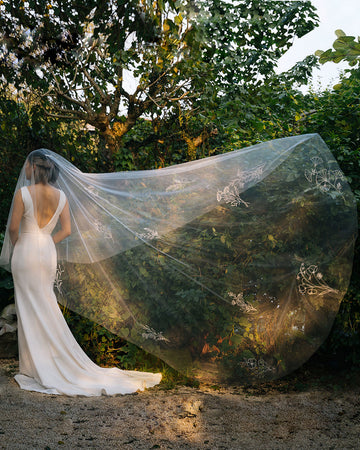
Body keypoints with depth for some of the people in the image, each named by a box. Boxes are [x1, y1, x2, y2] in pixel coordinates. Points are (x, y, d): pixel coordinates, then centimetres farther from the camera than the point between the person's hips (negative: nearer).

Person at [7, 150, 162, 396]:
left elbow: (14, 228, -9)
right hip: (48, 252, 5)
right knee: (47, 308, 16)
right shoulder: (60, 196, 2)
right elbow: (66, 230, 2)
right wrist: (44, 245, 9)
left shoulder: (23, 193, -12)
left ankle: (36, 368, 12)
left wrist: (16, 245, 11)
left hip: (26, 250, -5)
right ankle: (55, 361, 25)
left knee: (29, 309, 4)